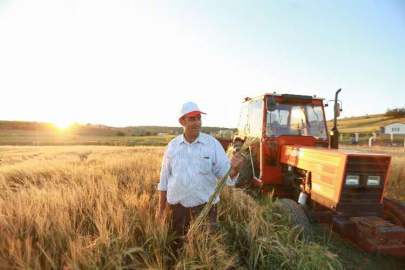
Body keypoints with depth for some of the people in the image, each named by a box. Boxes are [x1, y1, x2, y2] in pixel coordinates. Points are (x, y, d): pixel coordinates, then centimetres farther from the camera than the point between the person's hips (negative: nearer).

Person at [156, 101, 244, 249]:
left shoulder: (213, 143, -8)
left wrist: (235, 169, -36)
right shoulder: (172, 145, -2)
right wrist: (161, 208, 8)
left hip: (205, 205, -2)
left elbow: (224, 172, -12)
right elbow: (164, 178, 5)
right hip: (178, 205, 2)